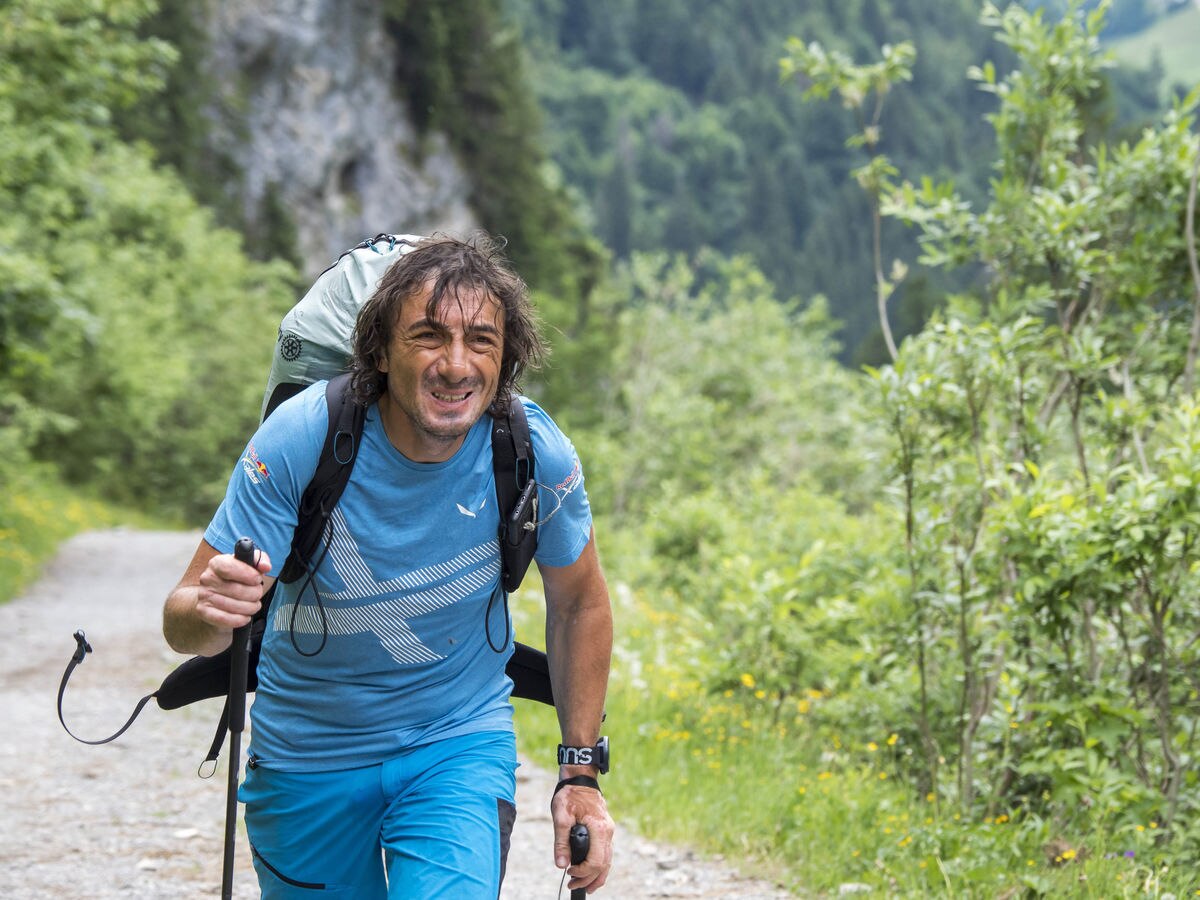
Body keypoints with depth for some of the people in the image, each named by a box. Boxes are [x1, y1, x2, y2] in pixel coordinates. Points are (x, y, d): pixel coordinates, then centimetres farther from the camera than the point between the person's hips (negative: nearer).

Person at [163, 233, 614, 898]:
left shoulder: (535, 455, -18)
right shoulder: (300, 438, -23)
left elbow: (580, 602, 1)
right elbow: (180, 624, -21)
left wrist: (580, 774, 1)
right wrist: (212, 609, -46)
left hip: (459, 743, 0)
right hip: (306, 758, 1)